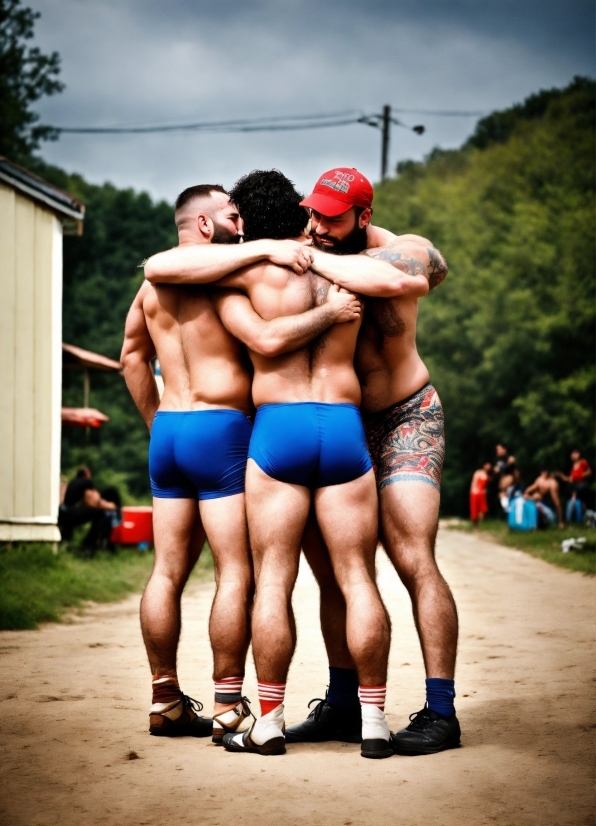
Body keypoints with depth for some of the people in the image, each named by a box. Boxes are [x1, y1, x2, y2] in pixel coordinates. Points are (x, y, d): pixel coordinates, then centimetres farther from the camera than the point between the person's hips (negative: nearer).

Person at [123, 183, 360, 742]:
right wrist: (331, 312, -15)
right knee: (236, 572, -4)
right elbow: (269, 340, -26)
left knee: (168, 571, 11)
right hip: (220, 429, -8)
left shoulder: (153, 281, 13)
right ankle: (228, 709, -4)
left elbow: (132, 355, 23)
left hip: (168, 430, 8)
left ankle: (165, 702, 17)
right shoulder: (226, 278, -12)